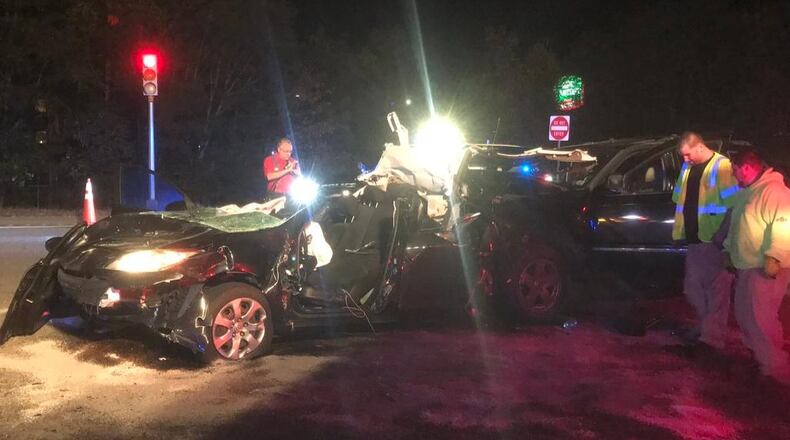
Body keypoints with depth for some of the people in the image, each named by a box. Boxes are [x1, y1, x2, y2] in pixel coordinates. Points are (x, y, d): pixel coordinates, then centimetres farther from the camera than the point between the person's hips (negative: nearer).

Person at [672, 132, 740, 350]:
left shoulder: (722, 166, -11)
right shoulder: (687, 168, 12)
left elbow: (733, 204, -16)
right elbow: (681, 201, 19)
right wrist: (681, 230, 12)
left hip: (714, 240, -8)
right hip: (694, 239, 8)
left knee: (717, 288, 0)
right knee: (692, 286, 14)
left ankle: (713, 336, 6)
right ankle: (706, 326, 30)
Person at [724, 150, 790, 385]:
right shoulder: (747, 192, 17)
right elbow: (736, 225, 28)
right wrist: (729, 249, 28)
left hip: (765, 269, -10)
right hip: (746, 266, 10)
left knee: (761, 318, -9)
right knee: (744, 315, 15)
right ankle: (758, 357, 27)